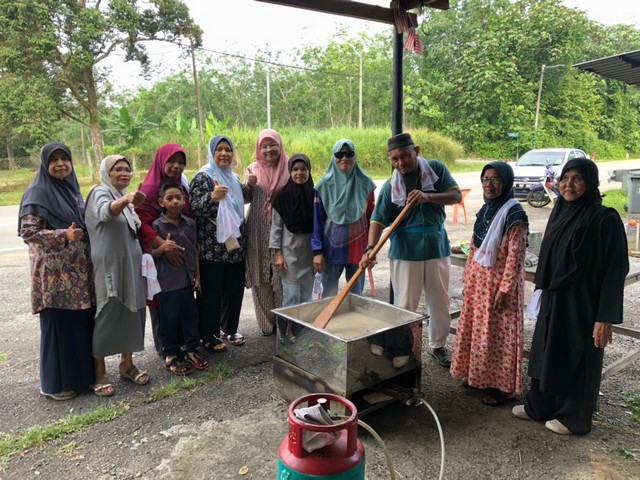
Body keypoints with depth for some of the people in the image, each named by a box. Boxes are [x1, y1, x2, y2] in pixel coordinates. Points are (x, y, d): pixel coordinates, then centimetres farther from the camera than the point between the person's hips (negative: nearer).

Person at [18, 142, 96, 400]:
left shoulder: (72, 189, 13)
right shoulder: (37, 193, -8)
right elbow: (27, 232, -13)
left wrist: (80, 234, 6)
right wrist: (64, 235, -20)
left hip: (79, 271, 7)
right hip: (55, 273, -7)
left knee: (82, 322, 11)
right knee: (59, 325, 1)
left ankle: (81, 372, 27)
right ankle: (56, 382, 17)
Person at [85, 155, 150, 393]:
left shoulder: (124, 197, 13)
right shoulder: (100, 192, -12)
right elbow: (106, 212, -37)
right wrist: (126, 199, -55)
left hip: (130, 266, 8)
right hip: (107, 267, -7)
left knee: (131, 314, 11)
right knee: (106, 317, 0)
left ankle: (127, 364, 25)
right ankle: (99, 372, 13)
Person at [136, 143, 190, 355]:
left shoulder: (181, 185, 9)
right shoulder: (150, 188, -13)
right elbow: (140, 221, -23)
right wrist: (163, 245, -31)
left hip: (180, 254, 6)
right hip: (159, 257, -6)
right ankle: (164, 346, 21)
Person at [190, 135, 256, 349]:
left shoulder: (233, 177, 12)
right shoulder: (203, 177, -9)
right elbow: (193, 210, -16)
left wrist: (248, 185, 7)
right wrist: (212, 197, -33)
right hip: (212, 247, -7)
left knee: (234, 288, 14)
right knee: (210, 292, 2)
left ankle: (229, 328, 31)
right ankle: (207, 336, 16)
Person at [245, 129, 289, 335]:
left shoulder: (289, 168, 3)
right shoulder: (253, 169, 7)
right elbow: (245, 198, 4)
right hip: (259, 231, 1)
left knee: (282, 276, 2)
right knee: (261, 276, 5)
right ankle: (266, 322, 18)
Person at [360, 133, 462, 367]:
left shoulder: (437, 169, -3)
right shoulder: (390, 186, -7)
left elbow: (456, 196, -8)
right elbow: (378, 221, -13)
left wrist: (427, 196, -24)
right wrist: (370, 248, -29)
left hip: (437, 247, 2)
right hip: (405, 251, -2)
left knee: (440, 302, 14)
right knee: (405, 305, 4)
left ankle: (437, 346, 34)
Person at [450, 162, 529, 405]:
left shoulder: (513, 213, -15)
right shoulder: (485, 210, 9)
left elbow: (516, 255, -17)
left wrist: (505, 289, -19)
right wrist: (468, 278, 15)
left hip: (499, 282, -8)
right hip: (478, 281, 8)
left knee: (499, 333, 2)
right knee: (476, 329, 15)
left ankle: (504, 386, 16)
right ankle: (479, 375, 32)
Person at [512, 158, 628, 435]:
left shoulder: (605, 219, -15)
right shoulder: (559, 214, 6)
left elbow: (616, 270, -16)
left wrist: (606, 317, -18)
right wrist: (543, 293, 16)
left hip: (582, 303, -7)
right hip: (553, 300, 7)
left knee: (578, 360, 8)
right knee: (546, 354, 17)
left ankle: (574, 418, 28)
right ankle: (540, 407, 35)